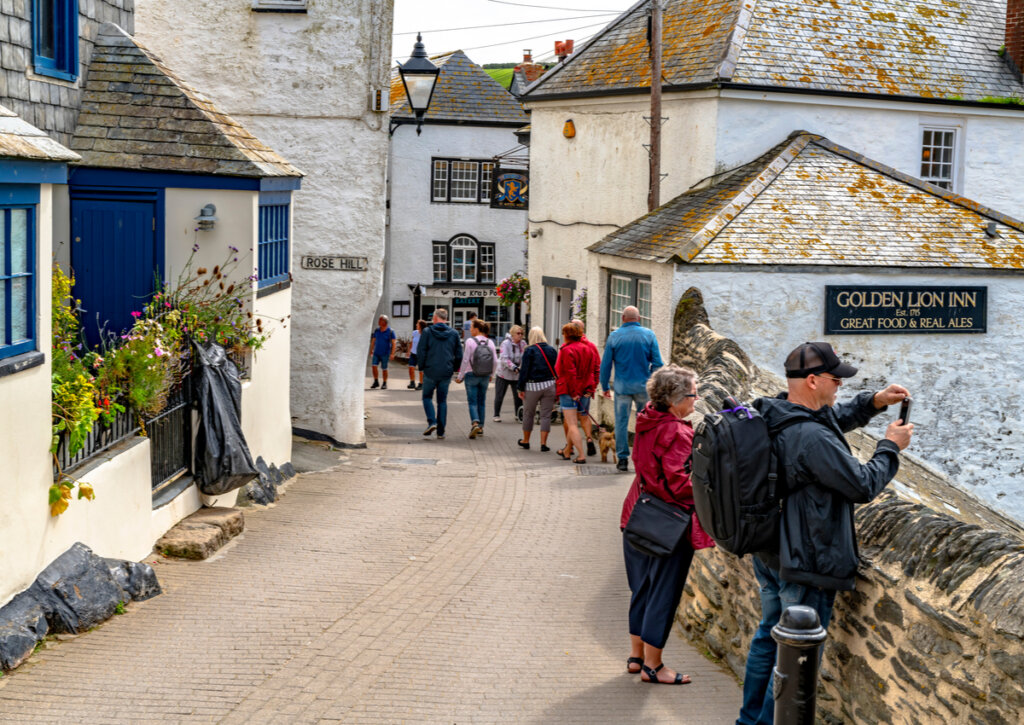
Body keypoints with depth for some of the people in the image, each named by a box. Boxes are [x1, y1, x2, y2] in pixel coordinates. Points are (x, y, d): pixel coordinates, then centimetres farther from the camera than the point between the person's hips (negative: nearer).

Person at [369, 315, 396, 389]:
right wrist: (371, 350, 12)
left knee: (384, 368, 2)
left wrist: (392, 354, -16)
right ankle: (376, 382, 4)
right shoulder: (376, 330, 4)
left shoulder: (390, 331, -8)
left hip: (385, 354, -3)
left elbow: (393, 343, -9)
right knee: (373, 366, -10)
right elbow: (373, 341, 14)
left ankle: (385, 384, 16)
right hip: (376, 353, 3)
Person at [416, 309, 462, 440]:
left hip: (430, 371, -3)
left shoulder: (427, 332, -5)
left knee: (427, 397, 14)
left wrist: (421, 366, 6)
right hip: (446, 373, 3)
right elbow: (459, 355, 5)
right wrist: (453, 369, 16)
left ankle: (432, 422, -7)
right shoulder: (454, 334, 4)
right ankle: (441, 432, 8)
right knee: (442, 401, 9)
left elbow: (421, 352, -7)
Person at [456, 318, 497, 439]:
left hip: (471, 375, -4)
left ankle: (475, 423, -21)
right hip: (485, 376, 4)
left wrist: (460, 376, -4)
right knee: (482, 401, 14)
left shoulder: (470, 342, -11)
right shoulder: (490, 342, 2)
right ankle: (480, 427, 18)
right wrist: (491, 375, 16)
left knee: (472, 401, -1)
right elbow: (495, 362, 1)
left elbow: (465, 360, -12)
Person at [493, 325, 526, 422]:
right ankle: (496, 415, 16)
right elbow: (504, 359, -22)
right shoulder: (506, 343, -13)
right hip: (504, 374, -4)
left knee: (518, 397, 3)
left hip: (517, 375, 4)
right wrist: (514, 368, -32)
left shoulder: (523, 344, 2)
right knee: (499, 396, 4)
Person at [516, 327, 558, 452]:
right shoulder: (552, 350, 5)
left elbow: (524, 370, -9)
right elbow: (556, 368, 8)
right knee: (546, 415, 5)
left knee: (528, 414, 13)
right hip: (549, 385, 3)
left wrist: (521, 388, -4)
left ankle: (525, 441, 25)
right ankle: (543, 444, 0)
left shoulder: (530, 351, -8)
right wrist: (556, 388, 13)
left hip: (533, 386, -3)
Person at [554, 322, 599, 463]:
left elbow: (569, 373, -19)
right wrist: (589, 389, 12)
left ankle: (581, 455, -15)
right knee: (573, 422, 21)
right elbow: (591, 371, 11)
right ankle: (567, 451, 35)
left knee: (571, 424, -6)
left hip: (568, 392, -8)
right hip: (584, 391, 8)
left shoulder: (567, 350, -12)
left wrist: (573, 392, -17)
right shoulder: (587, 350, 11)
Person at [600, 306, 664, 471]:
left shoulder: (614, 336, -1)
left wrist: (605, 387, 11)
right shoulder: (649, 335, -1)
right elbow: (658, 363, -3)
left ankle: (622, 458, 5)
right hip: (643, 386, 0)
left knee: (621, 422, 6)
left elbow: (605, 365, 1)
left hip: (622, 387, 0)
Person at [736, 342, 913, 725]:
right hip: (806, 565, -10)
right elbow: (863, 486, -20)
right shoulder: (811, 438, -28)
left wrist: (874, 402, 7)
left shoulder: (773, 417, 2)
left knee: (768, 637, 22)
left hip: (769, 555, 10)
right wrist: (890, 447, -5)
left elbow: (835, 417, 20)